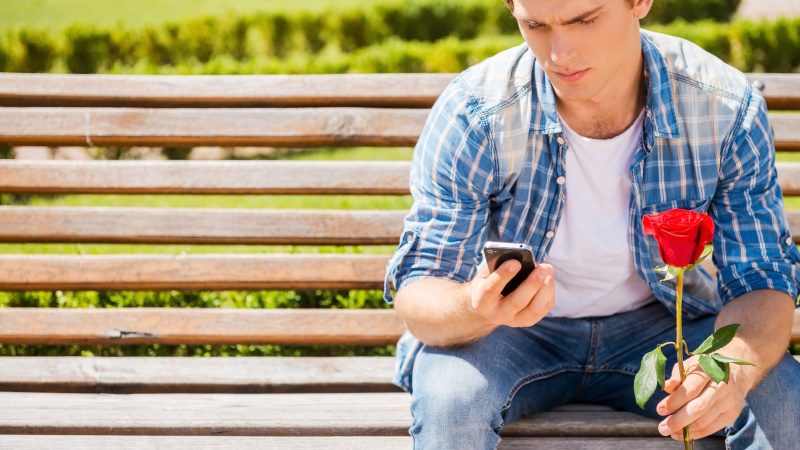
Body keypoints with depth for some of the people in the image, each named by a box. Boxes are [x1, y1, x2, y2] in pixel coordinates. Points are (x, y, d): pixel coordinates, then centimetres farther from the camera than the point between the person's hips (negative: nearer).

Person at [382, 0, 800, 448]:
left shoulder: (728, 109, -18)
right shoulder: (472, 113, -22)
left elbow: (762, 281, -14)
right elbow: (416, 294, -20)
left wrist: (733, 369, -39)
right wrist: (476, 306, -46)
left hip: (660, 323, 1)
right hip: (514, 330, -1)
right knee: (449, 398, -33)